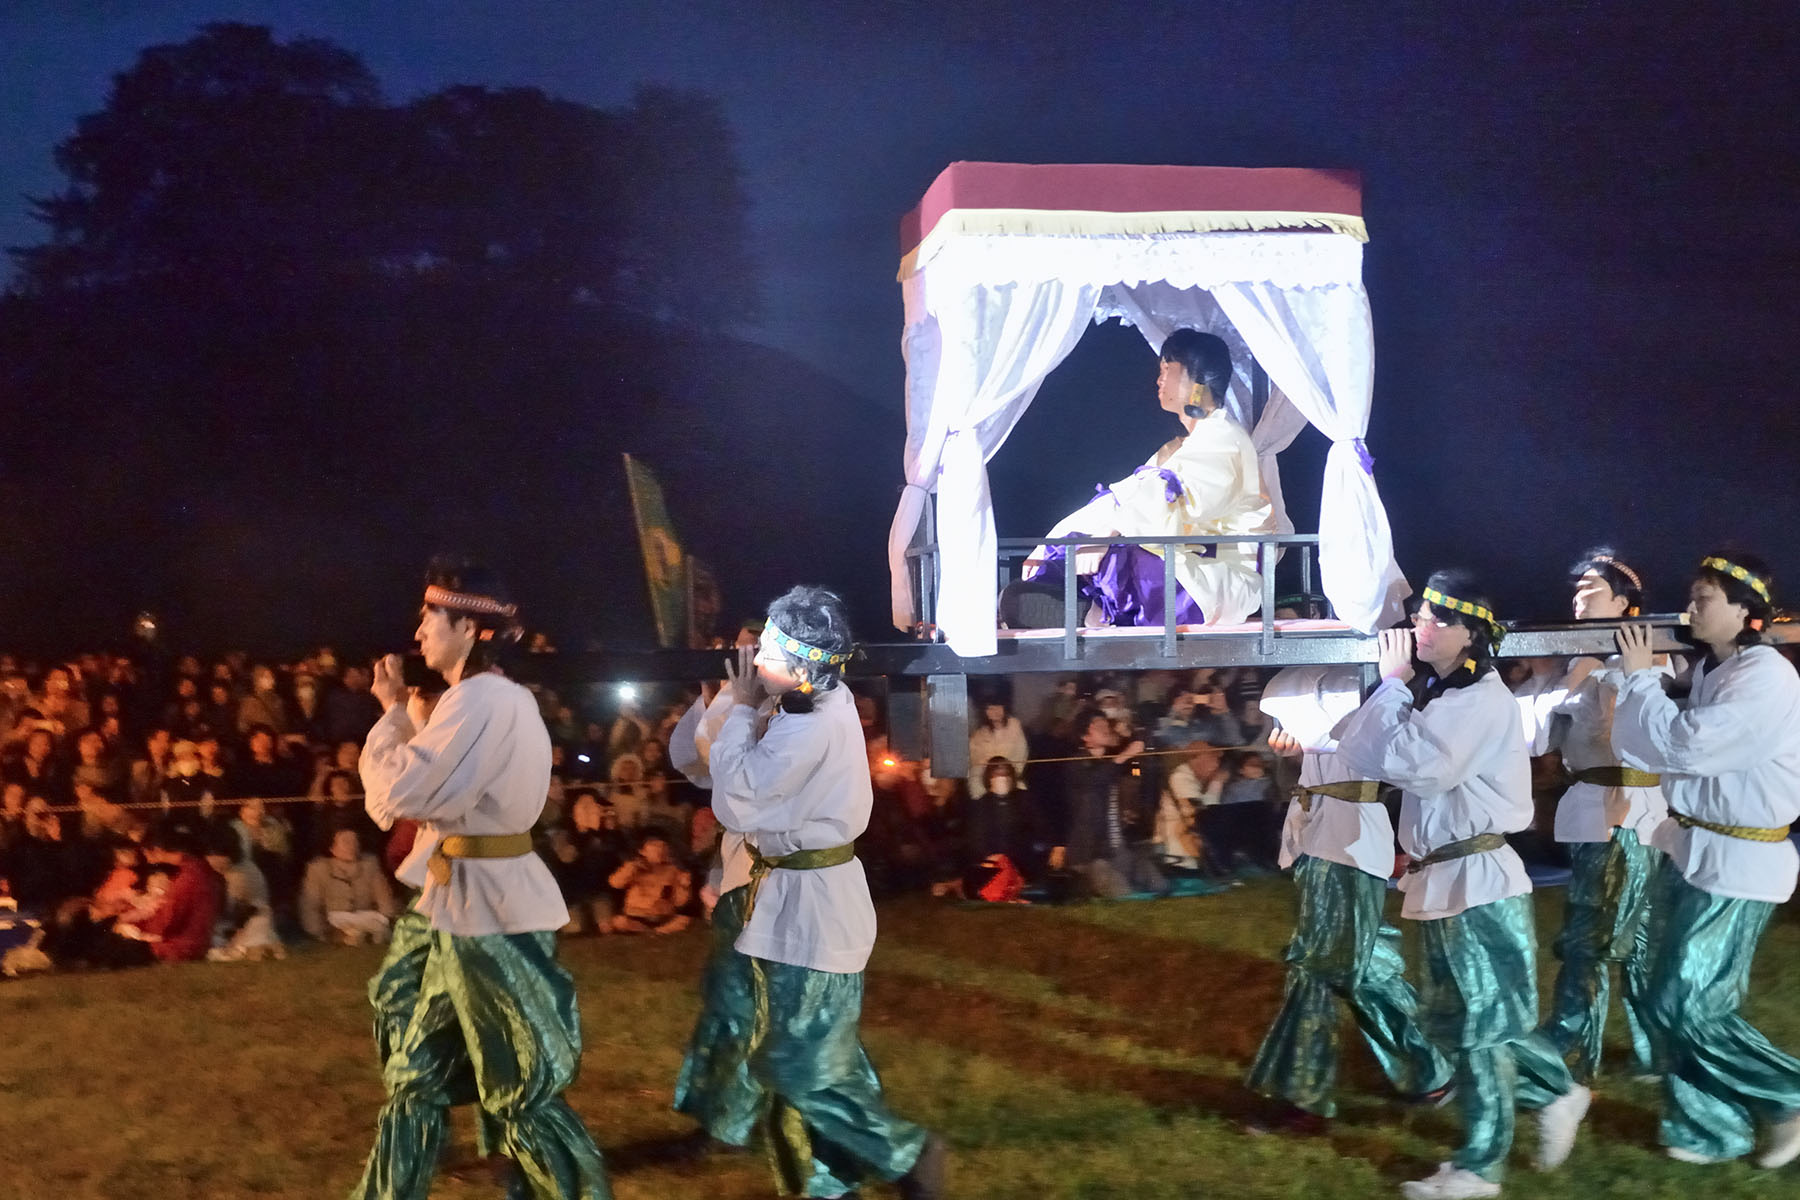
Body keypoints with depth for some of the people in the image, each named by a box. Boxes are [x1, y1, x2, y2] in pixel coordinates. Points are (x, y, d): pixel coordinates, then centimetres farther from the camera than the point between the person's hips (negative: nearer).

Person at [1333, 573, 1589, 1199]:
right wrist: (1395, 688, 0)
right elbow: (1360, 755, 11)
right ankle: (1555, 1094, 32)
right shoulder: (1434, 693, 14)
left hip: (1478, 882, -10)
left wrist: (1393, 684, -15)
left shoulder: (1483, 699, -15)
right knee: (1452, 1022, 16)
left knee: (1483, 1027, 2)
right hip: (1440, 881, 10)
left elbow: (1412, 762, -27)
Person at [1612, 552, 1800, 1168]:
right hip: (1692, 851, 9)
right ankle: (1709, 1128, 24)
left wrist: (1640, 676, -14)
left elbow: (1682, 745, -25)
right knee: (1672, 1001, 12)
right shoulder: (1709, 670, 10)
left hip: (1737, 864, -9)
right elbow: (1678, 748, 12)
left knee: (1689, 1006, -5)